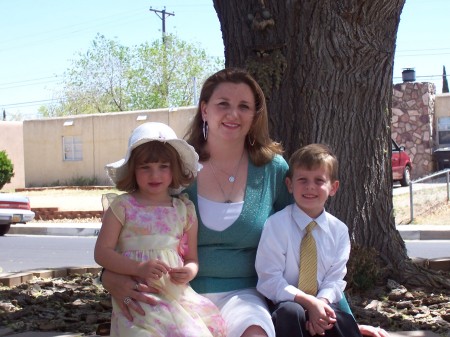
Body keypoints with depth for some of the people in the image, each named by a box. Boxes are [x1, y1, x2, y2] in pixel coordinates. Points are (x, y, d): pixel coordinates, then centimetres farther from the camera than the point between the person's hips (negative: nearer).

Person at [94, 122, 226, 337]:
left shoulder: (185, 209, 12)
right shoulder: (122, 206, 3)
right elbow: (102, 252, -1)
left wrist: (189, 271, -8)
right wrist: (139, 268, -14)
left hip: (177, 292, 3)